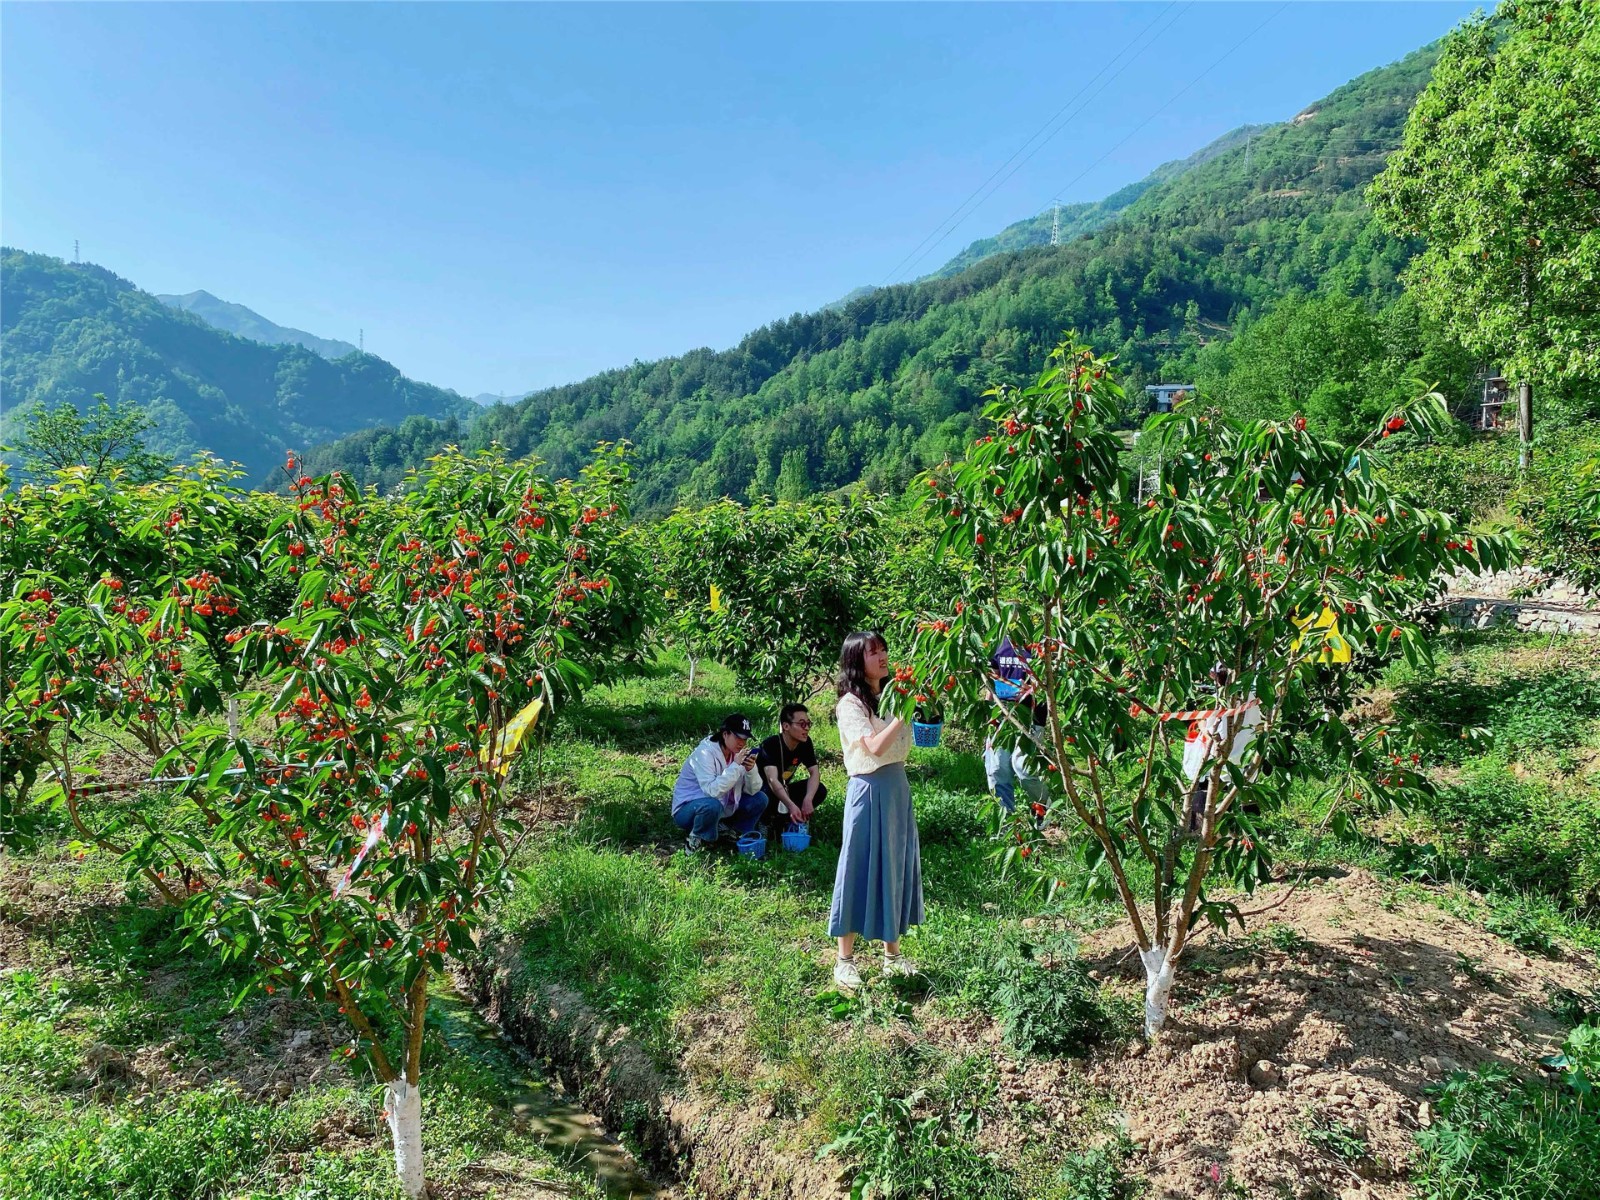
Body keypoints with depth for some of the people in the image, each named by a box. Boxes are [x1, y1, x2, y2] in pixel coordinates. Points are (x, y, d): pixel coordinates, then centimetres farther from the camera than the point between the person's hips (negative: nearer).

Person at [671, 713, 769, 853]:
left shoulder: (738, 753, -2)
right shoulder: (704, 753, -23)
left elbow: (752, 791, -6)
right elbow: (712, 790, -36)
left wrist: (751, 769, -25)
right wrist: (736, 765, -35)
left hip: (723, 807, 7)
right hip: (688, 809, -7)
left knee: (760, 799, -5)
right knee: (712, 805, -39)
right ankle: (696, 840, -10)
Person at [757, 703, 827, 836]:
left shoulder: (805, 743, -9)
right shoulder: (770, 745, -28)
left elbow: (814, 773, -12)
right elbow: (772, 780, -40)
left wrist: (808, 799, -32)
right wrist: (791, 806, -55)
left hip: (784, 790, 6)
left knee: (820, 790, -14)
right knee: (770, 793, -39)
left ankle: (782, 820, -2)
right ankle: (769, 821, -7)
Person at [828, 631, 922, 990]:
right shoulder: (851, 704, -13)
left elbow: (909, 741, 8)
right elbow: (875, 747, -24)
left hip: (898, 787, 7)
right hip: (869, 791, -7)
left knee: (897, 867, 13)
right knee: (861, 869, 0)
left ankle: (892, 954, 26)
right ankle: (845, 960, 13)